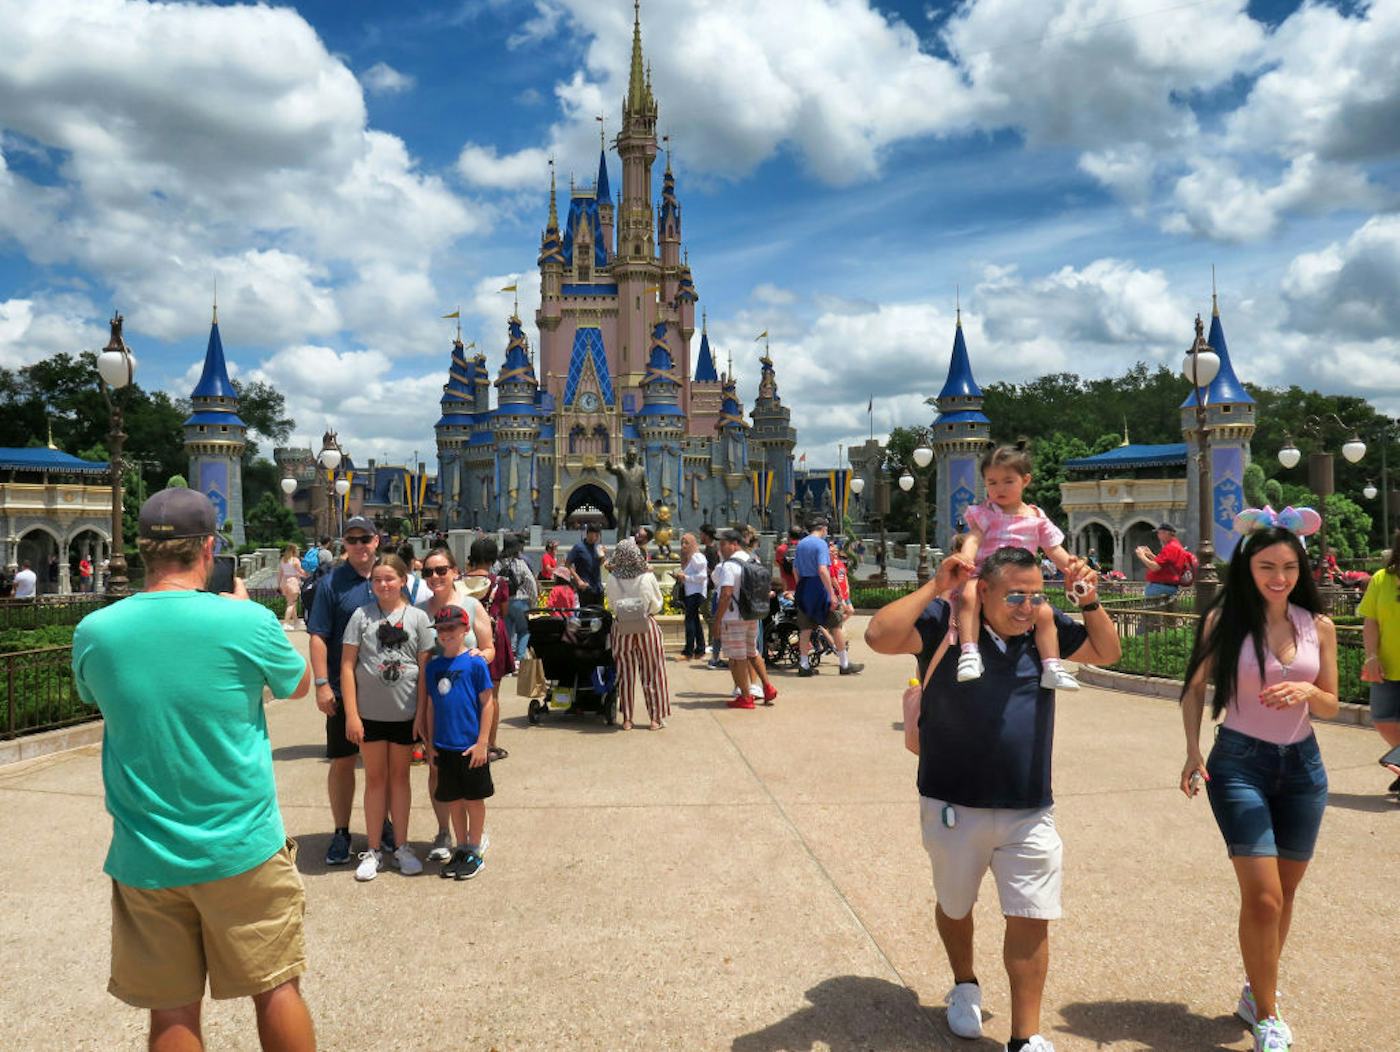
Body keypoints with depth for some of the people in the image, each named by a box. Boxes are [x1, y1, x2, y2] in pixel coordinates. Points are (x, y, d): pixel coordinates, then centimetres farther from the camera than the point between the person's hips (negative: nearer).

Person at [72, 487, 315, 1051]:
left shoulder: (92, 632, -6)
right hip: (241, 849, -2)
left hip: (144, 857, 3)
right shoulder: (246, 622, -15)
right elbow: (299, 683, 5)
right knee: (276, 989, 14)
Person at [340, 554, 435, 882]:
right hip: (370, 713, 0)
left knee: (399, 776, 13)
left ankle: (401, 846, 24)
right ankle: (373, 850, 21)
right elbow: (347, 666, -3)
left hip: (405, 713, 0)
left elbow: (425, 668, 0)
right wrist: (351, 714, -8)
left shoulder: (417, 617, -1)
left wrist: (423, 713, -4)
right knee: (375, 778, 10)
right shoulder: (361, 616, -2)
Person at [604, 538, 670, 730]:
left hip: (621, 628, 1)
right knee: (652, 673, 10)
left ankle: (627, 719, 14)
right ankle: (656, 718, 14)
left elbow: (612, 603, 2)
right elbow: (657, 606, -3)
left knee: (625, 673, 11)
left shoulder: (613, 579, -10)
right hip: (647, 626, -1)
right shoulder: (648, 577, -13)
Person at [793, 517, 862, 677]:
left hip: (803, 588, 7)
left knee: (805, 629, 10)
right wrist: (832, 594, -22)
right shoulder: (821, 544, -12)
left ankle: (804, 665, 12)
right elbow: (822, 570, -22)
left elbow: (795, 570, 15)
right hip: (819, 587, -7)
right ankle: (845, 665, 10)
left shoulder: (800, 544, 11)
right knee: (836, 626, 4)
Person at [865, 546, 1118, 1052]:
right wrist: (934, 586, -26)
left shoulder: (1046, 628, 1)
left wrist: (1090, 600, -4)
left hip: (1030, 812, 2)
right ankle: (965, 986, 48)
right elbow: (879, 636, -27)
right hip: (954, 806, -2)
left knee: (1030, 921, 3)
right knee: (954, 907, 20)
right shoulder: (945, 621, -13)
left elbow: (1107, 653, 13)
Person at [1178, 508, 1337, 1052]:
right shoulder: (1224, 620, -9)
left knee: (1284, 894, 15)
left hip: (1302, 766, 4)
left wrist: (1307, 690, -17)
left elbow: (1331, 705, 5)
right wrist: (1193, 751, -11)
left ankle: (1257, 991, 36)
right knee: (1262, 897, -9)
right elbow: (1195, 687, 0)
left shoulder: (1319, 626, 0)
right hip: (1241, 764, -4)